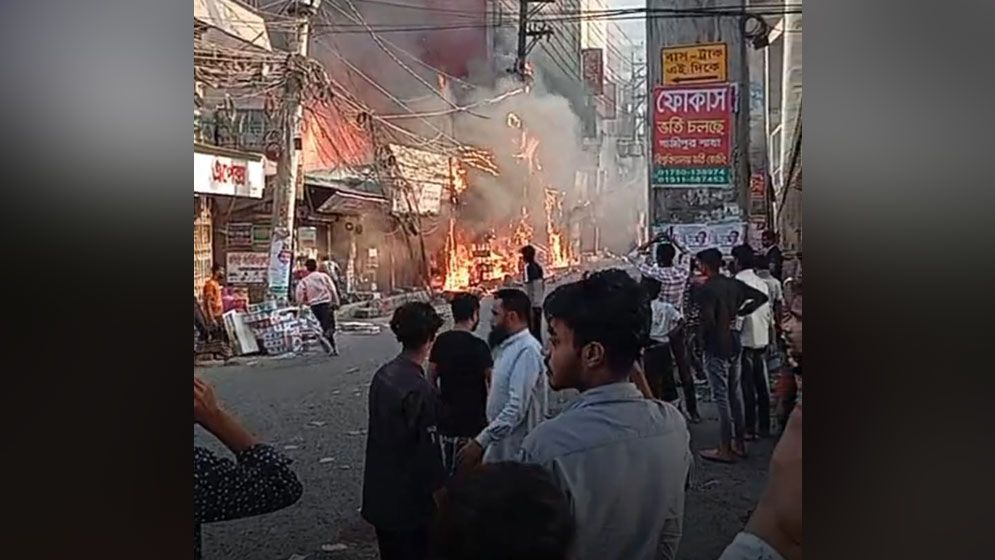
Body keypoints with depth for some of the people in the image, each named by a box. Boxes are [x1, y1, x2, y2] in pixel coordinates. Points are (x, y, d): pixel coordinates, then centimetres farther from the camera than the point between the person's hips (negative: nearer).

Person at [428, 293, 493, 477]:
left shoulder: (441, 341, 2)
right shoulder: (478, 346, -15)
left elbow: (431, 377, 7)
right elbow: (492, 381, -13)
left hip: (446, 419, 6)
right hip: (472, 420, -6)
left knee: (446, 470, 16)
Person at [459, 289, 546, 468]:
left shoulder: (527, 350, -20)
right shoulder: (506, 347, 11)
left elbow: (516, 409, -27)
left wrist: (480, 441, -25)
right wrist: (485, 440, 15)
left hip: (514, 451, -9)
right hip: (499, 443, 9)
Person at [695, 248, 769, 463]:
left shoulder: (706, 289, -17)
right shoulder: (734, 284, 5)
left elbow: (708, 319, -26)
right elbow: (762, 297, 11)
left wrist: (701, 338, -8)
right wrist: (740, 312, 9)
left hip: (715, 349, -7)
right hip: (734, 345, 7)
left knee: (721, 398, -1)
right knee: (735, 394, 15)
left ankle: (725, 449, 5)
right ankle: (739, 443, 24)